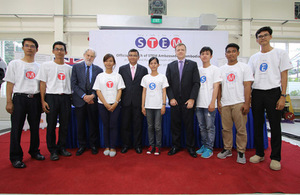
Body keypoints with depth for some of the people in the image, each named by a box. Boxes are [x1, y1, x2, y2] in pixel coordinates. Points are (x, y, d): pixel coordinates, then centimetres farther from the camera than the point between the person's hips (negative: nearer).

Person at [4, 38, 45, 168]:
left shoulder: (39, 67, 11)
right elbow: (10, 84, 1)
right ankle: (15, 157, 12)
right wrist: (9, 102, -6)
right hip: (19, 98, -2)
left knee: (35, 127, 9)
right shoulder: (14, 64, 5)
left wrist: (42, 101, 5)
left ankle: (34, 151, 26)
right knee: (16, 128, 0)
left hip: (35, 99, 3)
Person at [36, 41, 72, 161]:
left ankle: (61, 147, 21)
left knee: (65, 125, 6)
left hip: (66, 97, 3)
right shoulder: (46, 65, 5)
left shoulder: (69, 68, 12)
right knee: (51, 125, 2)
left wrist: (71, 98, 5)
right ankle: (53, 150, 15)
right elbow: (42, 83, 2)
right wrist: (43, 101, -5)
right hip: (51, 97, -2)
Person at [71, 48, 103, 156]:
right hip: (80, 100, 0)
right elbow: (74, 84, -2)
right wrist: (84, 96, -12)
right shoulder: (76, 67, 5)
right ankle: (82, 145, 23)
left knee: (93, 124, 7)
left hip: (93, 100, 0)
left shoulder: (98, 70, 6)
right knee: (80, 124, 8)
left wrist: (92, 96, -12)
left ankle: (93, 145, 22)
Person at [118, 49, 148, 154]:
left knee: (138, 125, 6)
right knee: (125, 124, 7)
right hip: (126, 101, 1)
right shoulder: (122, 69, 8)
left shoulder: (143, 69, 6)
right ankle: (126, 144, 23)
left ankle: (137, 145, 21)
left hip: (138, 102, -1)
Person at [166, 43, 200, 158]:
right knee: (175, 125, 7)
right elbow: (168, 84, 6)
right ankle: (175, 146, 22)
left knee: (189, 125, 5)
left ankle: (190, 147, 20)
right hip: (174, 101, 2)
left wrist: (192, 99, -10)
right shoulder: (170, 66, 11)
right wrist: (171, 98, -5)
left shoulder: (193, 64, 6)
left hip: (188, 101, -1)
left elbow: (196, 83, -1)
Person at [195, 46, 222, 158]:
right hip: (199, 104, 5)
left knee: (210, 127, 1)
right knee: (202, 127, 13)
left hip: (209, 104, -5)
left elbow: (216, 87, -7)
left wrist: (212, 103, -14)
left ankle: (209, 149, 12)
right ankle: (203, 146, 25)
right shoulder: (198, 70, 14)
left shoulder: (215, 69, 0)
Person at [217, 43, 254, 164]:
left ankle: (241, 152, 15)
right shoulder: (221, 69, 14)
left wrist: (247, 103, -10)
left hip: (239, 103, -3)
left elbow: (247, 86, -3)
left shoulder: (244, 67, 3)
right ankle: (227, 149, 22)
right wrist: (218, 101, 8)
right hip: (225, 104, 4)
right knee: (226, 128, 9)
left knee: (241, 129, 1)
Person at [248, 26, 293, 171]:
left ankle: (275, 157, 14)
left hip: (273, 92, -3)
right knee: (257, 125, 8)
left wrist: (283, 96, -10)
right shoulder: (253, 58, 14)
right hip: (256, 93, 4)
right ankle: (259, 154, 21)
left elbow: (284, 76, -1)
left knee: (275, 126, 0)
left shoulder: (280, 53, 4)